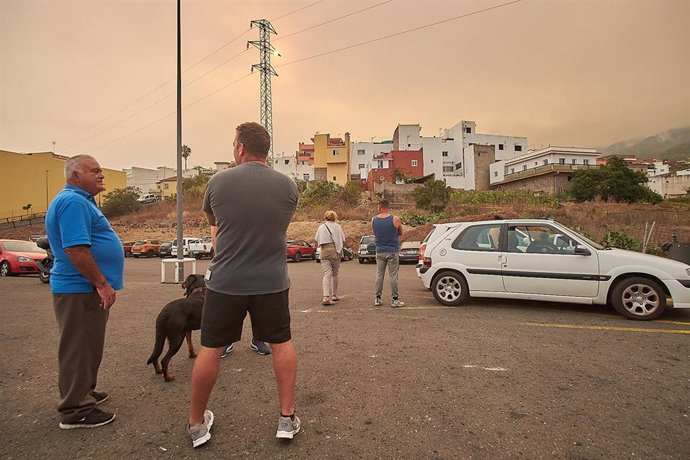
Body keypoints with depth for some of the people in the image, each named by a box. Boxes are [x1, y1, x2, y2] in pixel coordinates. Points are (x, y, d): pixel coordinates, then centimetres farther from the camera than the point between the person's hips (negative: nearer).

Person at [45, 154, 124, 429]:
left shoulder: (80, 200, 16)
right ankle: (76, 411, 11)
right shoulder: (73, 202, -19)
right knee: (79, 350, 0)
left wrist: (101, 284, 23)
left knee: (86, 347, 22)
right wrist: (102, 284, -22)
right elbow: (76, 249, -27)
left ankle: (84, 393, 36)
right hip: (80, 290, -11)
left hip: (84, 288, 11)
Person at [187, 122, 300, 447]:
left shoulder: (218, 182, -5)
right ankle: (287, 418, 23)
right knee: (281, 343, 18)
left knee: (210, 349, 14)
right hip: (272, 282, 1)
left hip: (226, 282, -1)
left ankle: (196, 423, 31)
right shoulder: (288, 185, -2)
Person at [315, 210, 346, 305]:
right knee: (335, 274, 13)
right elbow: (343, 240, 2)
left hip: (324, 252, 1)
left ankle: (326, 297, -17)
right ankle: (334, 295, 22)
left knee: (326, 275, -3)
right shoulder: (337, 226, 3)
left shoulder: (321, 227, 8)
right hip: (335, 251, -1)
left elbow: (316, 240, 9)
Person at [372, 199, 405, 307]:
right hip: (393, 251, -3)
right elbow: (400, 234, 5)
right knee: (393, 276, 2)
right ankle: (394, 300, 6)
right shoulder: (395, 219, -9)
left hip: (380, 251, 3)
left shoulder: (374, 220, -1)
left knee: (379, 275, 11)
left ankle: (377, 298, 15)